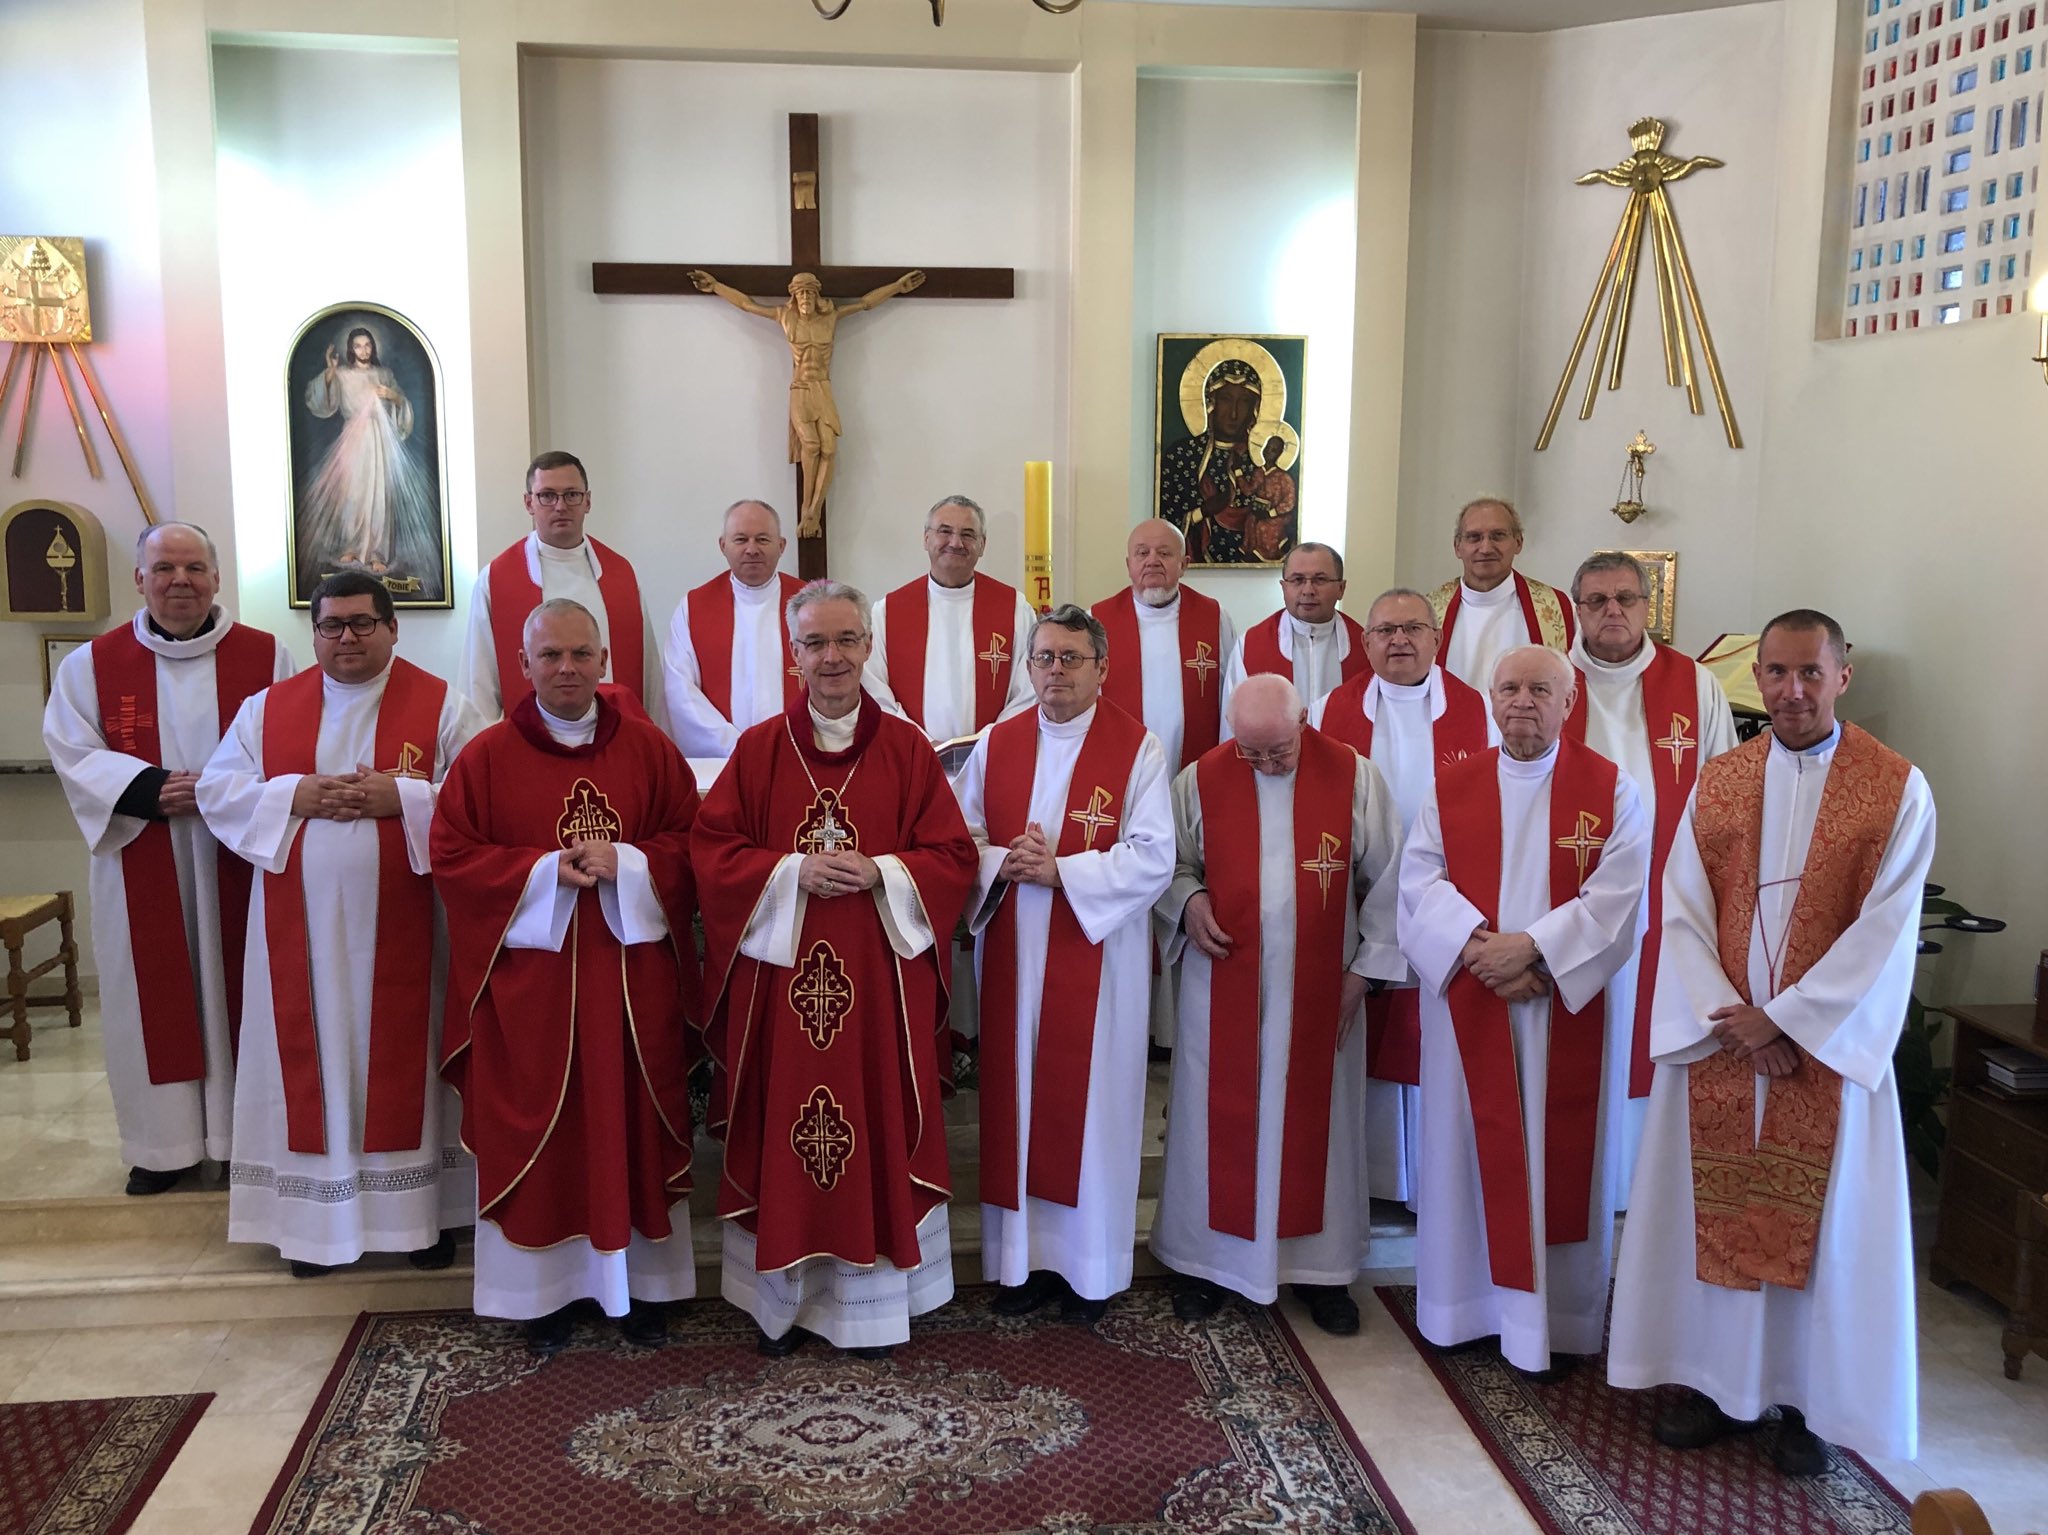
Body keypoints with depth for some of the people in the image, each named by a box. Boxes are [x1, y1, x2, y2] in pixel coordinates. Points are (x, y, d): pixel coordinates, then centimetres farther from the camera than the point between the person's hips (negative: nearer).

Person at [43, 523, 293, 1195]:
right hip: (142, 867, 1)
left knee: (238, 986, 6)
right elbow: (73, 754, -1)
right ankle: (165, 1142, 18)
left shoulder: (266, 657, 1)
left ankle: (247, 1131, 18)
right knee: (154, 999, 6)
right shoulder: (91, 663, 3)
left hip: (238, 861, -1)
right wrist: (150, 789, -17)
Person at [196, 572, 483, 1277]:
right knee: (314, 1057, 7)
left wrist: (403, 797, -20)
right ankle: (314, 1215, 18)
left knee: (404, 1055, 6)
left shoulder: (442, 705, -1)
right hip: (302, 929, 2)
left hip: (402, 927, -2)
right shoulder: (268, 708, 8)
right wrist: (293, 796, -12)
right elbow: (217, 790, 4)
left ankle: (422, 1208, 17)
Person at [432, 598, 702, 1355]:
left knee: (634, 1123, 8)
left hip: (632, 978, 1)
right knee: (535, 1134, 5)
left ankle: (642, 1282, 21)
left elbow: (688, 842, 3)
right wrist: (547, 869, -15)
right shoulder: (487, 756, 0)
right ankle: (543, 1288, 19)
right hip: (529, 977, -1)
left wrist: (625, 863, -16)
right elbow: (451, 856, -3)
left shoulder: (649, 747, 3)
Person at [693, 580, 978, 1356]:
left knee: (876, 1126, 6)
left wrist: (879, 874, -16)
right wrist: (794, 871, -15)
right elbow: (712, 850, -1)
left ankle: (873, 1295, 21)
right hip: (781, 973, 0)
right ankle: (781, 1295, 21)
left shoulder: (907, 747, 2)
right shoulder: (758, 748, 3)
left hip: (879, 977, 0)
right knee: (782, 1131, 6)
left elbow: (953, 856, 1)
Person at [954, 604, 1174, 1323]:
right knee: (1016, 1101, 8)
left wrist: (1060, 870, -19)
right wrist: (1001, 863, -14)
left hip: (1097, 957, -3)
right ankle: (1024, 1259, 22)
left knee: (1090, 1102, 4)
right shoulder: (995, 745, 7)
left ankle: (1090, 1266, 19)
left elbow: (1153, 857, -11)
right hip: (1010, 957, 3)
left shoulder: (1137, 749, -4)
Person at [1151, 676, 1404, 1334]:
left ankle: (1319, 1267, 24)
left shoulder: (1354, 777, -6)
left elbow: (1387, 877, 1)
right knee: (1219, 1119, 8)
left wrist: (1367, 965, -1)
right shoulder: (1199, 781, -4)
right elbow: (1168, 863, 8)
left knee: (1314, 1120, 10)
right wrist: (1187, 901, -13)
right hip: (1225, 987, 0)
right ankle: (1208, 1260, 23)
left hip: (1319, 991, 0)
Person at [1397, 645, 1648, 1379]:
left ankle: (1552, 1320, 16)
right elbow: (1421, 881, -3)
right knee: (1471, 1148, 9)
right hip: (1468, 1004, 2)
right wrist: (1478, 947, -18)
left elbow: (1616, 897, -10)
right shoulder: (1449, 787, 5)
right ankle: (1467, 1303, 23)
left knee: (1560, 1157, 4)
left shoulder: (1611, 790, -1)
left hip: (1570, 1007, -2)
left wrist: (1533, 947, -20)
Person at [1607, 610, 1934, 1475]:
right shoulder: (1717, 782, 5)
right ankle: (1712, 1382, 23)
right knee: (1713, 1212, 8)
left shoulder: (1896, 787, -4)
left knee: (1821, 1222, 6)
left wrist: (1783, 1019, -14)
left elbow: (1886, 929, -10)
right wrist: (1727, 1015, -12)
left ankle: (1808, 1401, 22)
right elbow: (1683, 909, 0)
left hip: (1829, 1042, -2)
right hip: (1717, 1041, 3)